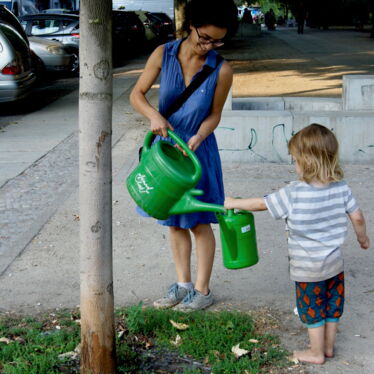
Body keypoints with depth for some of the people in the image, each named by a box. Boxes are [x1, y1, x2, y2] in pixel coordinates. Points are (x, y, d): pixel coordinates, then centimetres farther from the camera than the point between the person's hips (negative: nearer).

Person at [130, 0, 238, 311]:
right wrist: (153, 115, -25)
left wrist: (196, 138, -24)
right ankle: (183, 284, 28)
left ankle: (202, 290, 20)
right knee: (174, 222, 14)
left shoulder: (221, 71, -17)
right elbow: (137, 94, -6)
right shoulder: (164, 54, -11)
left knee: (198, 223, 6)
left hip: (198, 151, -3)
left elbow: (214, 114, -6)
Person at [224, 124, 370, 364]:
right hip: (335, 262, 5)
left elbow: (261, 204, -13)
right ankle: (329, 345, 37)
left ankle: (316, 352, 27)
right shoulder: (341, 188, -10)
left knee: (312, 307, 13)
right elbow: (358, 218, -2)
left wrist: (233, 203, 1)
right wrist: (363, 238, 18)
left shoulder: (293, 193, -22)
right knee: (333, 303, 20)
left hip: (308, 267, -5)